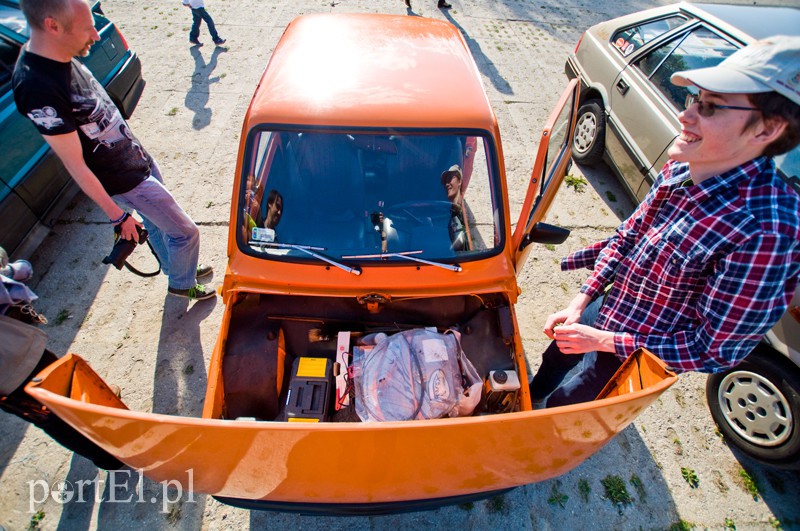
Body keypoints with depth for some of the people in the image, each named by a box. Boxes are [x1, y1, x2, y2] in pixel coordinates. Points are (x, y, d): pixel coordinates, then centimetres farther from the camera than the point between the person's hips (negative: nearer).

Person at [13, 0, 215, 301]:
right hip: (125, 184, -8)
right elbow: (77, 166, -23)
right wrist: (117, 216, -17)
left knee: (158, 225, 24)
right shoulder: (38, 88, -28)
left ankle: (178, 269, 47)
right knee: (185, 233, 4)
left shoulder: (64, 58, -2)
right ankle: (182, 284, 28)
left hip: (139, 161, 8)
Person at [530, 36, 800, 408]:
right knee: (553, 360, 29)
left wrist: (604, 341, -22)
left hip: (635, 355, -5)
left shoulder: (765, 234, -34)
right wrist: (580, 303, -5)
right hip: (606, 306, 6)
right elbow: (627, 236, 0)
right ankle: (528, 403, 60)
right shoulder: (683, 168, -14)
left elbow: (714, 349, -25)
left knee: (563, 403, 19)